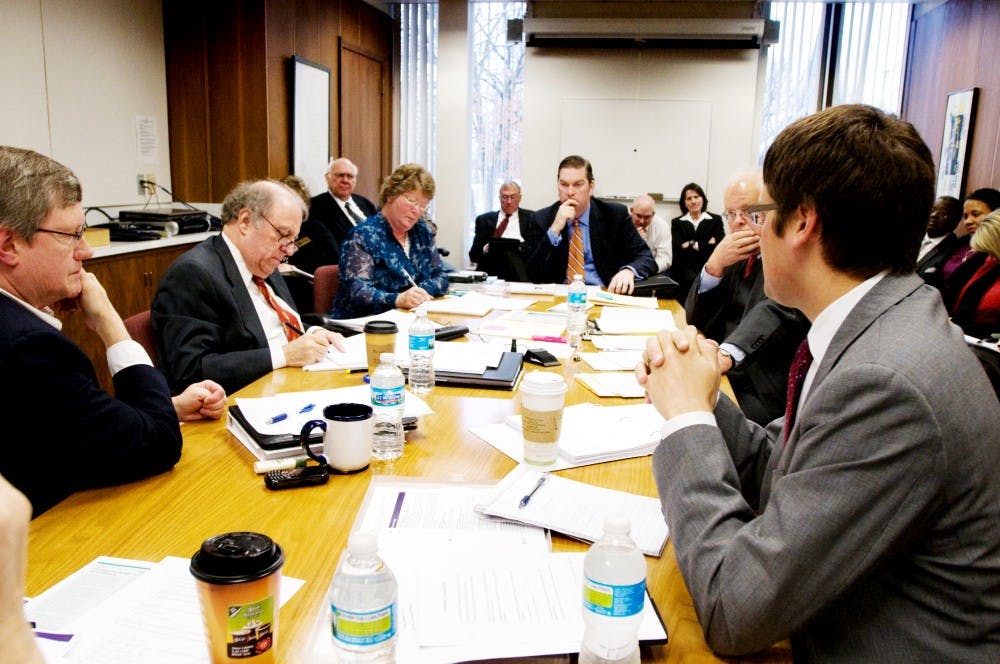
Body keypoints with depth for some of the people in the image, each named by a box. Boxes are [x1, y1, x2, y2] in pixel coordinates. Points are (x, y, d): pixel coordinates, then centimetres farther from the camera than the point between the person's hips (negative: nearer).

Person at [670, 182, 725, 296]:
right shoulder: (677, 222, 14)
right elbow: (677, 248, -3)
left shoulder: (716, 220, 11)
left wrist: (693, 245, -2)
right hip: (684, 273, 0)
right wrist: (705, 245, -4)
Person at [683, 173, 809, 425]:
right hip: (727, 378, 6)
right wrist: (715, 265, -10)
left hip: (769, 396, -6)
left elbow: (778, 310, -29)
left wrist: (726, 354, -47)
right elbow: (695, 320, 7)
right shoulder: (737, 255, 10)